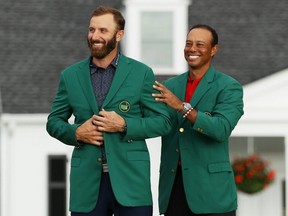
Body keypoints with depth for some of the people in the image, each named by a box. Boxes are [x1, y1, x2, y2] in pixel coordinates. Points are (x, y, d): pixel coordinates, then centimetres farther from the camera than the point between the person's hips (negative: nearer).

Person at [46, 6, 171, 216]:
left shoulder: (141, 73, 3)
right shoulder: (70, 75, 10)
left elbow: (163, 122, 2)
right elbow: (54, 122, 14)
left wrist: (124, 125, -12)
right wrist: (76, 132, -7)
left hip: (130, 178, -2)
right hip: (87, 180, 2)